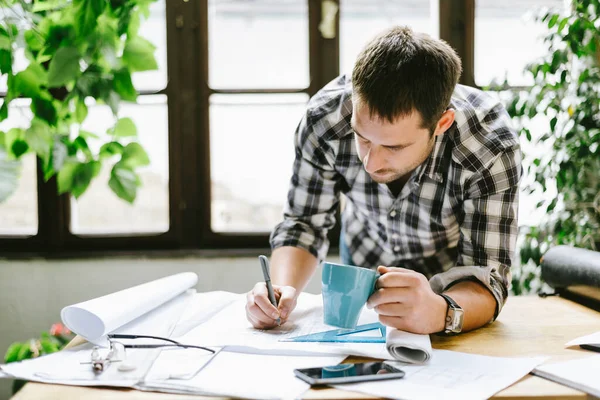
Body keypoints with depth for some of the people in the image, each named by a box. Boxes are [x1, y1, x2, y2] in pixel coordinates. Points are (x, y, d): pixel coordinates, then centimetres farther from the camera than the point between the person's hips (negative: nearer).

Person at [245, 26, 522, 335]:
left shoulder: (492, 148, -35)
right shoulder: (325, 116, -29)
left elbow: (486, 279, -36)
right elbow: (304, 223, -16)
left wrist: (439, 312, -58)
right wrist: (283, 289, -37)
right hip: (364, 261, 2)